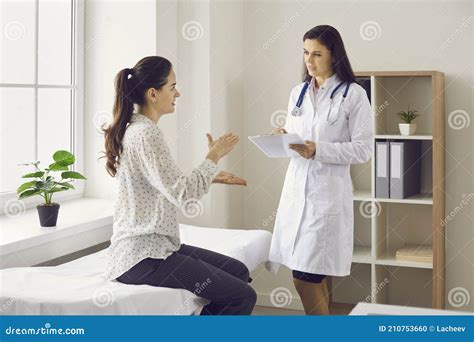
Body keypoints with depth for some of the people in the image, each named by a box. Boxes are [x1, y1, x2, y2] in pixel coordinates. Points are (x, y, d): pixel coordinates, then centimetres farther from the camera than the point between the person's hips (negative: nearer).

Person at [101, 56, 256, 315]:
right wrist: (214, 156, -12)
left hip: (151, 245, 10)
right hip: (143, 256, -10)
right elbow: (181, 194, -23)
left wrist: (211, 177, 14)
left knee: (238, 271, 14)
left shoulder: (136, 129, 13)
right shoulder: (146, 134, -18)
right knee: (242, 296, -12)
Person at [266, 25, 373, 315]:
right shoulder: (298, 92, 13)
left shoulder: (354, 95, -5)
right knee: (314, 276, 11)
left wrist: (318, 150, -19)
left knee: (305, 277, -8)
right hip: (296, 187, 6)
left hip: (328, 191, -6)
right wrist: (282, 137, -4)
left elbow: (363, 150, -9)